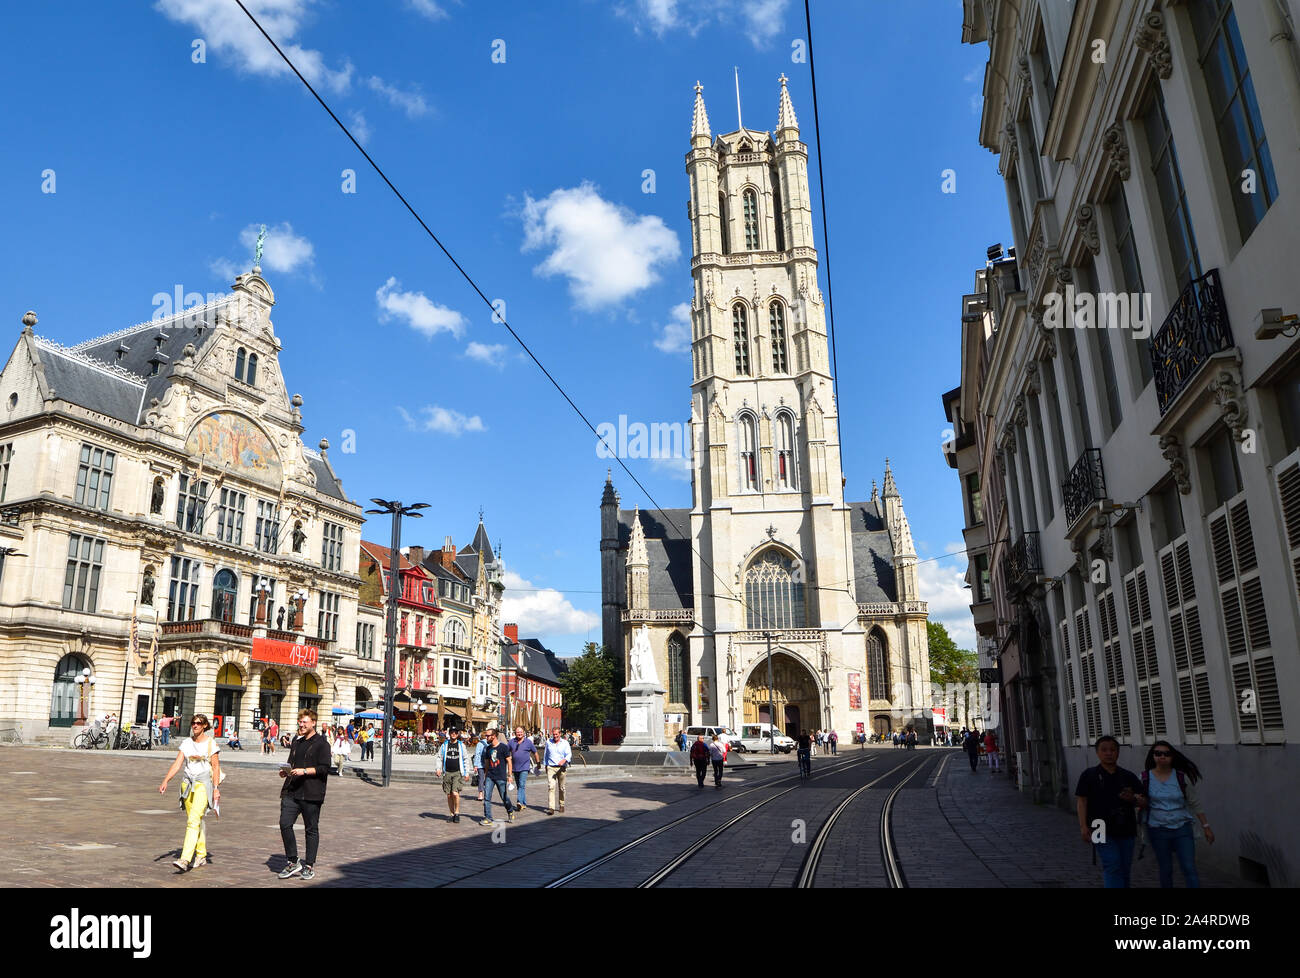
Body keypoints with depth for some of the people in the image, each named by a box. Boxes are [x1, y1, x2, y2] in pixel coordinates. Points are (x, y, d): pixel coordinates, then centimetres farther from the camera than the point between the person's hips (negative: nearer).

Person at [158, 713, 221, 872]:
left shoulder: (211, 743, -4)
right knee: (196, 821, 12)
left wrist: (216, 788, -12)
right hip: (187, 782, 5)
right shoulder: (186, 742, 8)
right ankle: (201, 856, 24)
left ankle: (185, 859, -23)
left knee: (193, 821, -16)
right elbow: (177, 764, 3)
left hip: (204, 784, -5)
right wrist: (165, 781, -10)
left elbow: (216, 767, -6)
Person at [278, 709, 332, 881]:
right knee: (285, 824, -6)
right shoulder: (296, 741, 17)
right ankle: (292, 862, 9)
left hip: (311, 794, -6)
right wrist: (286, 771, 7)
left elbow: (324, 768, -10)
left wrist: (304, 771, -19)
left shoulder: (321, 743, -5)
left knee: (311, 829, 4)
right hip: (291, 791, 6)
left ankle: (309, 865, 16)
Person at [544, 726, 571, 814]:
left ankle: (561, 805, 28)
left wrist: (564, 760, -27)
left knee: (561, 788, 9)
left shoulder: (565, 743, 2)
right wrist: (545, 765, 21)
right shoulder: (548, 742, 9)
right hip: (551, 767, 0)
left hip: (562, 768, 0)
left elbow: (569, 754, -7)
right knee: (551, 786, -14)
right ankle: (551, 808, -19)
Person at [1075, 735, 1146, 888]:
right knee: (1113, 867, -14)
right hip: (1103, 831, -4)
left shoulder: (1129, 777, 11)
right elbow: (1081, 801, -1)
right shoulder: (1089, 775, 2)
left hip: (1126, 830, 4)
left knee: (1125, 870, 8)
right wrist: (1083, 827, -11)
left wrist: (1133, 799, -14)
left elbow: (1144, 803, 9)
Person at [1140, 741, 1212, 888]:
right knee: (1165, 870, 9)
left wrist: (1206, 826, 5)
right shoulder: (1145, 777, -4)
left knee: (1189, 869, -4)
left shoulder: (1181, 777, -2)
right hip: (1158, 830, 0)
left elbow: (1195, 803, 5)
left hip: (1182, 828, 0)